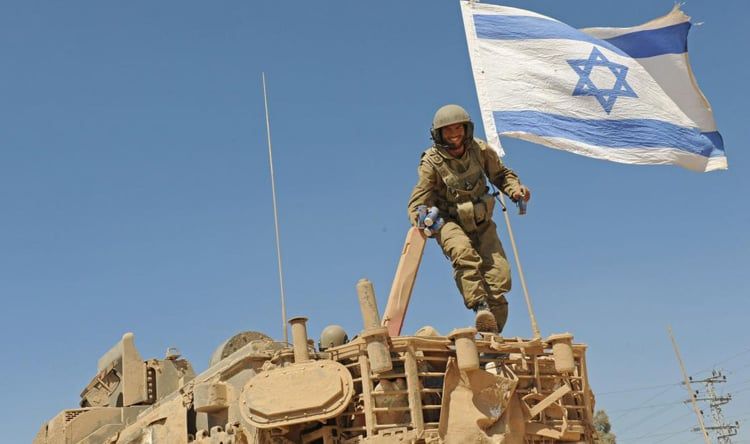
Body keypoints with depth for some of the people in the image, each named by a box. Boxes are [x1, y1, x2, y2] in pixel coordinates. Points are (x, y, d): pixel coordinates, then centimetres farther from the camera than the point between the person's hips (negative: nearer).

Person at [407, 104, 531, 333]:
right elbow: (419, 200, -13)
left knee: (499, 275, -10)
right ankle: (480, 306, -46)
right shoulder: (432, 162, -15)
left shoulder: (481, 150, -6)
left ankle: (492, 333, 0)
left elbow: (500, 174, 11)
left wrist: (515, 188, -11)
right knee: (464, 253, -38)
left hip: (481, 222, 3)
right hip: (449, 222, -3)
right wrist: (420, 217, -36)